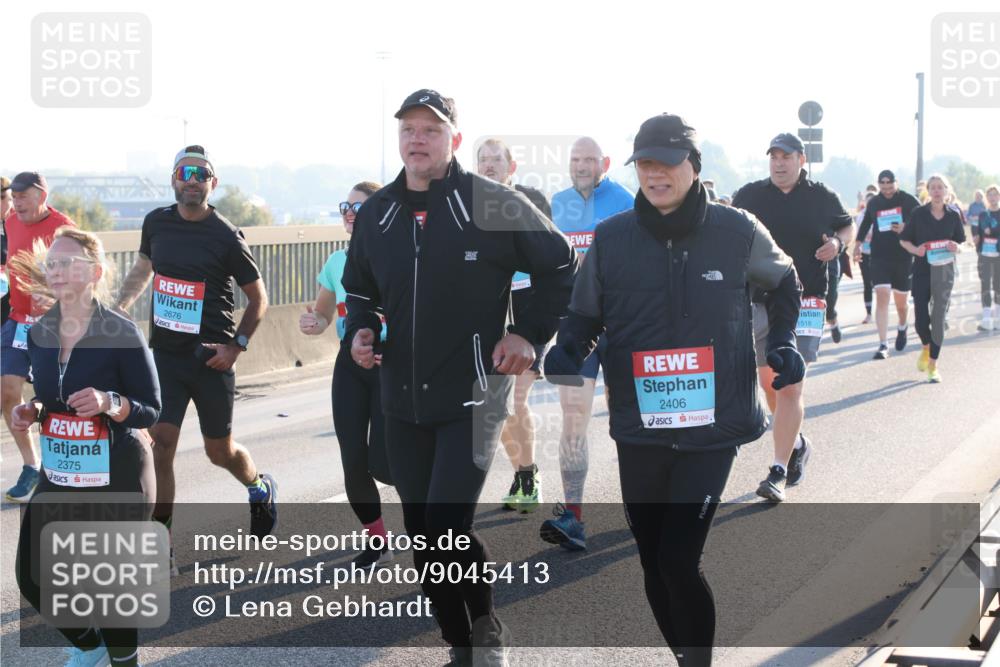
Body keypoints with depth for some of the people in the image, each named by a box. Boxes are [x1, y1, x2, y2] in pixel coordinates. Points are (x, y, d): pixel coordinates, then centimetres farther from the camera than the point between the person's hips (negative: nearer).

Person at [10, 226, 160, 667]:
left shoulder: (121, 335, -14)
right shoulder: (40, 334, 3)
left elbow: (150, 410, -10)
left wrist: (109, 404, -29)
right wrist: (31, 413, -3)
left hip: (117, 480, -6)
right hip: (59, 478, 6)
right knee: (34, 580, 7)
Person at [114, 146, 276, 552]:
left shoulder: (226, 237, -10)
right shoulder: (157, 223, 2)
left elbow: (258, 297, -1)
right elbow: (143, 268, 22)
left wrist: (237, 345, -11)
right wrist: (117, 309, 9)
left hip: (210, 359, -3)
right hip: (164, 353, 3)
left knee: (220, 450, 10)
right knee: (160, 443, -9)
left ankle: (261, 490, 43)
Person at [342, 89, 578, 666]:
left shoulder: (494, 205, -9)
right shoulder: (376, 213, 7)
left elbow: (561, 267, 2)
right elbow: (359, 288, 23)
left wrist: (530, 333, -4)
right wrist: (360, 330, 3)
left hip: (474, 396, -6)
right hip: (403, 401, 6)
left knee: (448, 527, -15)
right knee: (422, 534, 9)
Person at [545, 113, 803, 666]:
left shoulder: (738, 232, -4)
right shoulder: (611, 238, -2)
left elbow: (783, 284, 16)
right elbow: (584, 316, 9)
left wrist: (783, 341, 1)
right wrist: (567, 351, -12)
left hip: (713, 428, -2)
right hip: (639, 430, 3)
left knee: (678, 559, -14)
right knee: (654, 564, 10)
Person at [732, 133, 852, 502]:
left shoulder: (822, 197, 3)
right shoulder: (749, 195, 5)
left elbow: (847, 226, 18)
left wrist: (838, 243, -4)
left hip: (804, 302, -3)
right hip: (758, 301, 3)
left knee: (790, 387, -11)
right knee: (769, 382, 13)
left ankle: (778, 472, -9)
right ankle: (797, 443, 39)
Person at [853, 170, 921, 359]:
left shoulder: (909, 201, -3)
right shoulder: (873, 203, 6)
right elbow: (865, 223, 22)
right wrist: (858, 244, 18)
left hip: (903, 258, -1)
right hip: (879, 257, 1)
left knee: (901, 302, 11)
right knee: (882, 297, -13)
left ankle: (902, 328, 45)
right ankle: (883, 345, -15)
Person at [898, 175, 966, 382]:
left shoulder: (954, 215, 1)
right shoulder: (919, 214, -2)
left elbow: (961, 243, 11)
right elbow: (904, 239, 5)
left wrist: (956, 248, -13)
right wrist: (915, 249, -16)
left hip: (944, 270, 0)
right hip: (922, 270, 0)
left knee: (938, 318, -1)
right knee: (921, 320, -3)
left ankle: (933, 364, 8)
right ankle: (927, 348, 30)